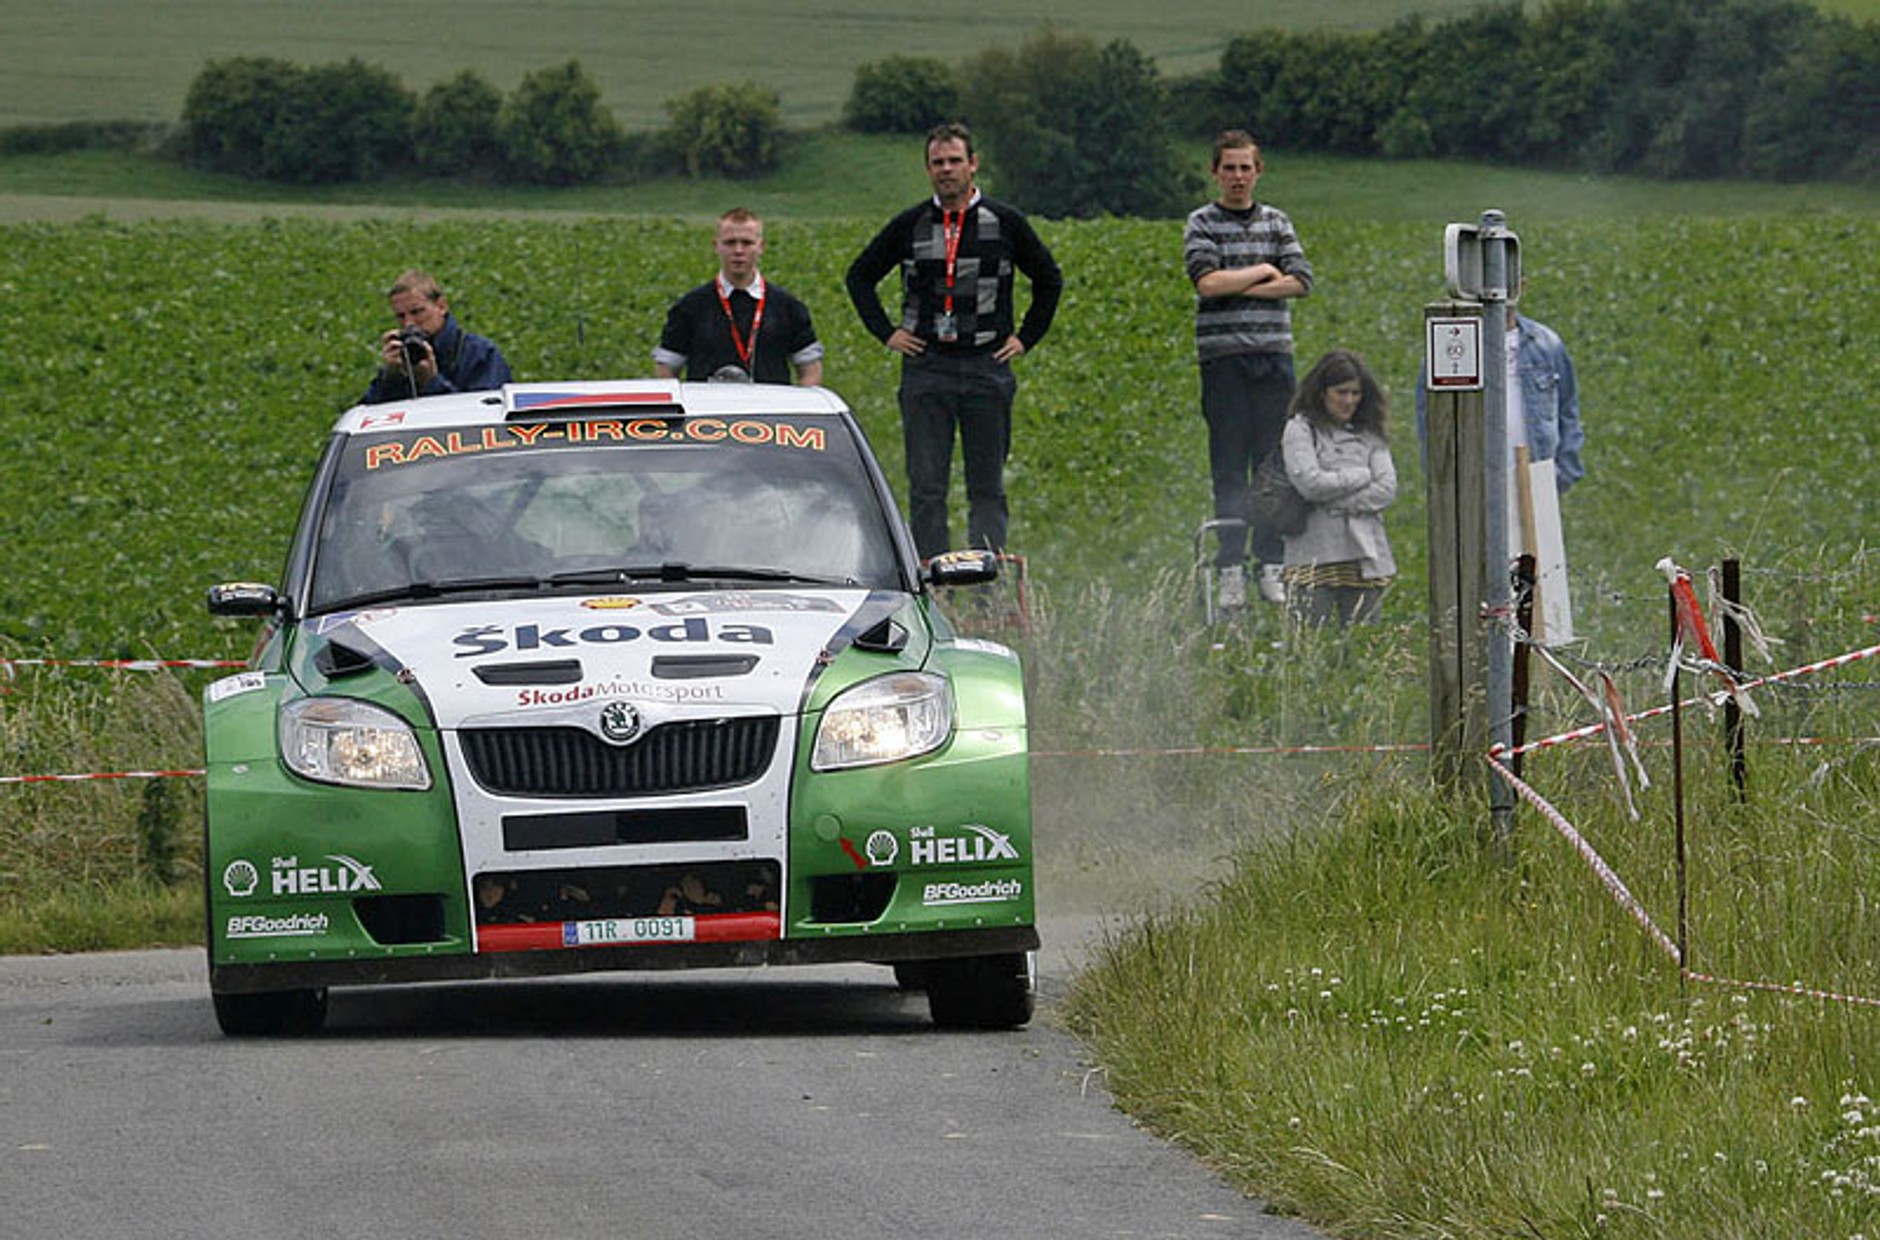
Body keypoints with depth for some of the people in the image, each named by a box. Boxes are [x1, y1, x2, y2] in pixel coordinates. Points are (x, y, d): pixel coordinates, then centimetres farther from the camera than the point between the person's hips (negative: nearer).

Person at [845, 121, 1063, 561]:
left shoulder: (1005, 223, 4)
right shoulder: (911, 226, 7)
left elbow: (1049, 279, 17)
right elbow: (860, 276, 19)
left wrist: (1026, 337, 8)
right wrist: (886, 331, 8)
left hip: (987, 369, -1)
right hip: (926, 368, 1)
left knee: (987, 488, 2)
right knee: (926, 488, -2)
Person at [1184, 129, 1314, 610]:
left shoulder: (1276, 222, 12)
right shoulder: (1202, 223, 4)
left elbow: (1300, 281, 1)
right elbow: (1207, 281, -11)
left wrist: (1236, 285, -6)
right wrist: (1262, 272, -3)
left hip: (1274, 354, 3)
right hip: (1224, 357, -2)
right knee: (1229, 467, -3)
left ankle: (1271, 566, 5)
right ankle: (1231, 569, -2)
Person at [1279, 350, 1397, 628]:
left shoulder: (1369, 436, 15)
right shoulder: (1300, 430, 3)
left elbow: (1387, 489, 4)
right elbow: (1310, 484, -10)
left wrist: (1337, 503, -7)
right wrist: (1362, 477, 0)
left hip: (1366, 556, 4)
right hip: (1315, 551, -4)